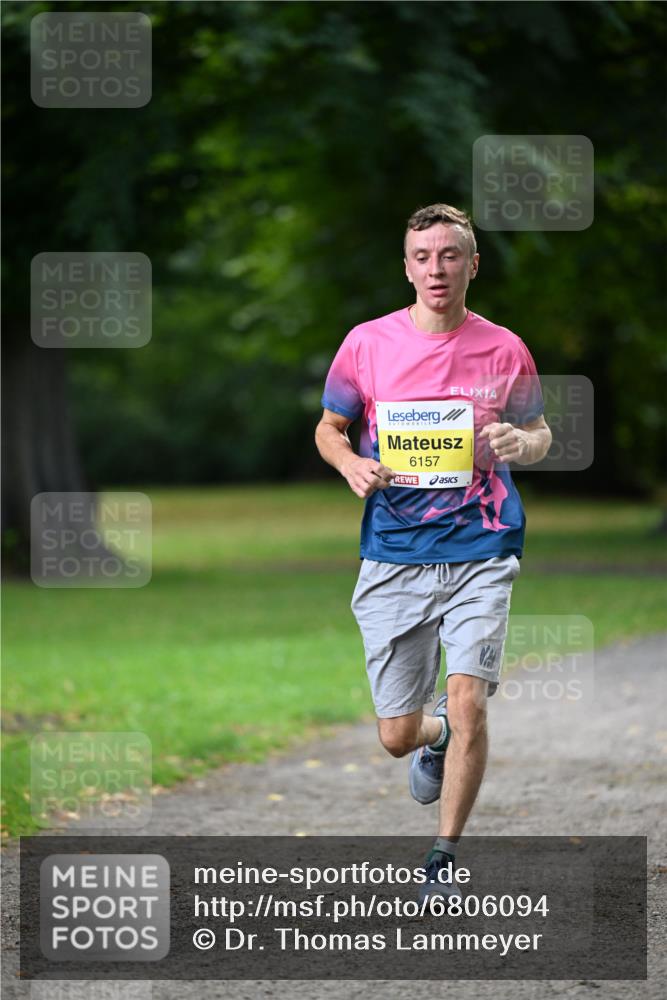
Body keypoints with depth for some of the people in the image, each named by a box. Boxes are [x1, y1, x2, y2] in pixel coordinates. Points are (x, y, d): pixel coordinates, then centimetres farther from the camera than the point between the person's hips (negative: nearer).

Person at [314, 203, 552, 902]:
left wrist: (519, 443, -10)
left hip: (480, 554, -1)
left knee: (468, 700, -18)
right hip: (392, 557, 1)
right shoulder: (366, 344, 1)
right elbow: (329, 428, 13)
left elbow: (539, 433, 14)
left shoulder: (503, 350, 1)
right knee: (397, 736, 3)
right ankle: (436, 738, 42)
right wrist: (351, 464, -9)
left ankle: (444, 857, -1)